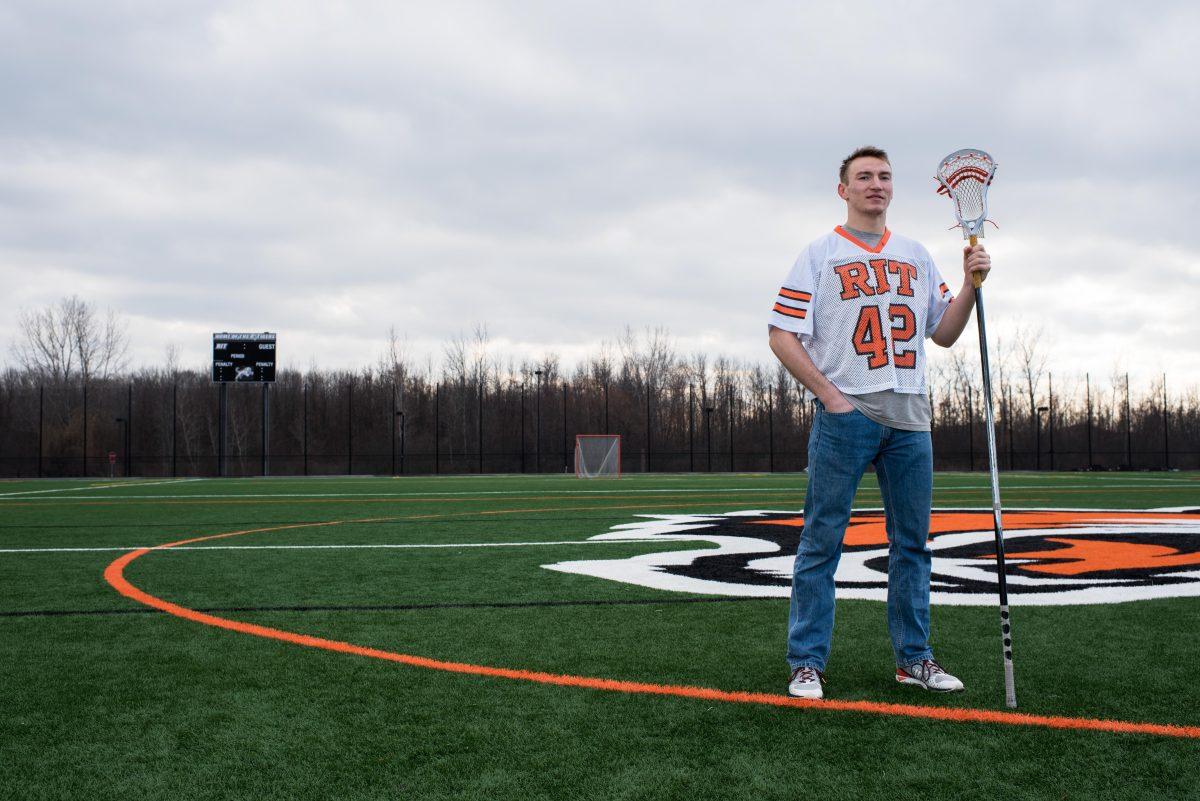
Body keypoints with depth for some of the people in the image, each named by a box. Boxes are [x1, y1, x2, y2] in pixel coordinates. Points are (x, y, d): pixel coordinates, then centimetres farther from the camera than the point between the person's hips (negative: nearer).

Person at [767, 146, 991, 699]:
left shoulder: (916, 257, 17)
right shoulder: (821, 255, 2)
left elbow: (944, 334, 17)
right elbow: (782, 336, -4)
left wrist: (971, 284, 1)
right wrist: (829, 395, -12)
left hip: (910, 417, 5)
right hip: (846, 415, -5)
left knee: (913, 542, 10)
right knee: (822, 541, -4)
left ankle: (914, 658, 21)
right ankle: (806, 663, 3)